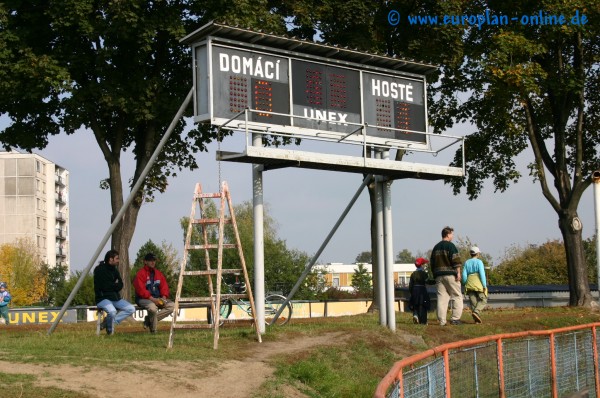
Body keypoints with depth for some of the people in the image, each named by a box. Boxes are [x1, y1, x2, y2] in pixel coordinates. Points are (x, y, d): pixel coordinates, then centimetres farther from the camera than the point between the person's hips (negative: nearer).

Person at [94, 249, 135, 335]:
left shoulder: (114, 270, 15)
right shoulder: (99, 270, -9)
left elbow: (120, 285, 8)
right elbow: (105, 286, -17)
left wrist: (112, 285, -11)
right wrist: (115, 285, -1)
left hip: (115, 298, 8)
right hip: (103, 298, -8)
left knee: (131, 309, -6)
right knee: (112, 311, -36)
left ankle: (108, 321, -5)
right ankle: (109, 330, -6)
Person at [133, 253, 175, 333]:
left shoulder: (158, 273, 15)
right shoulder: (140, 274, -8)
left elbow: (164, 286, 11)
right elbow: (141, 290, -17)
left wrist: (163, 298, -9)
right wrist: (152, 299, -25)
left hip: (157, 299, 7)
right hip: (143, 299, -7)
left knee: (172, 305, -11)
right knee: (152, 307, -38)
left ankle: (149, 319, -9)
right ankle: (153, 329, -14)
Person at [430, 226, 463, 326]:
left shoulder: (436, 247, 18)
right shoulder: (450, 245, -4)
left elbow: (432, 263, 20)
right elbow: (456, 260, -13)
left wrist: (435, 275, 23)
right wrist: (458, 273, -12)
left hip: (439, 275, 6)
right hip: (450, 274, -6)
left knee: (441, 297, 3)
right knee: (457, 296, 2)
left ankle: (442, 321, -1)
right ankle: (455, 318, -6)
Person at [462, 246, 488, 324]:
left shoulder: (466, 263, 9)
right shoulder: (479, 262, -3)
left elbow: (464, 275, 5)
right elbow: (482, 274, -11)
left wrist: (466, 285, 15)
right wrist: (485, 285, -10)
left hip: (469, 283, 4)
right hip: (479, 283, -4)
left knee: (473, 302, 6)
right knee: (483, 300, 4)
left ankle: (477, 319, -1)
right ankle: (476, 312, -20)